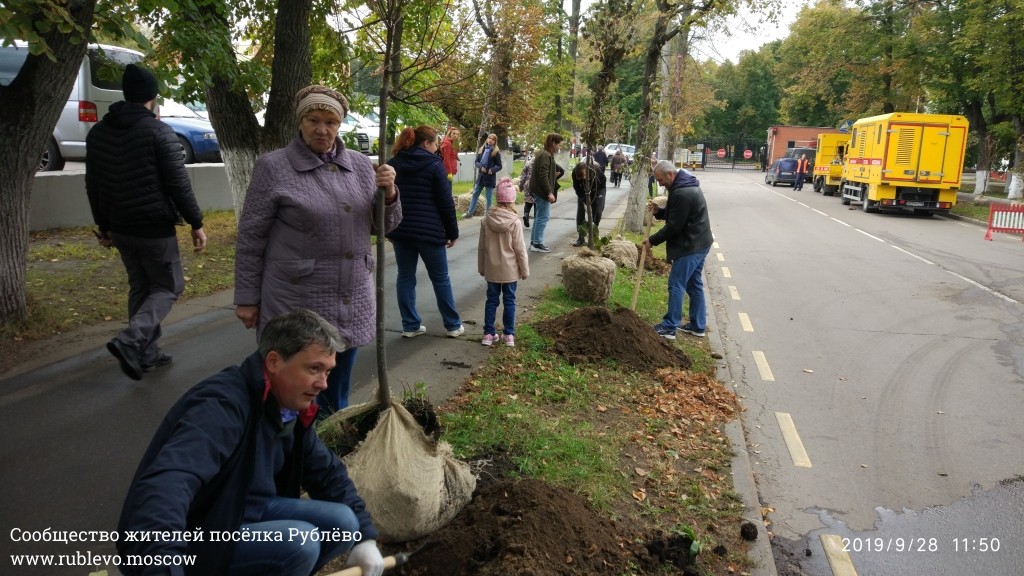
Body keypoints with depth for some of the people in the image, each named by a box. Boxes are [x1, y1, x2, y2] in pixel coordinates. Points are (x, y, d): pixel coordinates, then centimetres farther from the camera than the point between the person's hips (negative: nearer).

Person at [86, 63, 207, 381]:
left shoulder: (98, 132, 8)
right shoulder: (158, 131, -13)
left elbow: (93, 186, 13)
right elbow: (178, 184, -15)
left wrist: (104, 226, 22)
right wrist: (196, 223, -7)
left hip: (120, 227, 6)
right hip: (155, 227, -6)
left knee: (140, 287, 17)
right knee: (169, 287, 6)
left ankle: (147, 352, 20)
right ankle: (129, 341, -13)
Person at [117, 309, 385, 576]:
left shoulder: (289, 407, -1)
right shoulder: (222, 404, -29)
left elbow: (327, 471, 10)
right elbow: (165, 482, -46)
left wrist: (363, 537, 1)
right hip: (193, 538, -8)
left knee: (342, 523, -7)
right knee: (299, 543, -27)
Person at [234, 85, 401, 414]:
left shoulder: (360, 166, 6)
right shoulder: (273, 168, -6)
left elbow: (383, 227, 11)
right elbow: (250, 239, -4)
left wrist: (389, 194, -9)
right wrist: (247, 298, -3)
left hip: (351, 300, 5)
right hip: (296, 301, -4)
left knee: (338, 390, 18)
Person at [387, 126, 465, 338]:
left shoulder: (392, 164, 8)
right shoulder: (433, 165, -7)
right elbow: (445, 202, -8)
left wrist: (389, 228, 19)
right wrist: (452, 231, 0)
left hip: (400, 230, 4)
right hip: (429, 231, -4)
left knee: (405, 277, 11)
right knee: (440, 278, 7)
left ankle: (410, 326, 13)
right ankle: (453, 325, 15)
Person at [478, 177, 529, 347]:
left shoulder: (486, 220, -5)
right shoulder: (515, 222, -15)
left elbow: (481, 247, 2)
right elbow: (520, 249, -11)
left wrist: (481, 268, 14)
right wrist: (525, 270, 0)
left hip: (491, 269, 3)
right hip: (510, 270, -3)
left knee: (491, 300, 12)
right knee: (509, 301, 8)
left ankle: (488, 334, 16)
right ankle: (508, 335, 13)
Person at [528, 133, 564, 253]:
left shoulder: (544, 154, 15)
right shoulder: (545, 156, -16)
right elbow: (543, 176, -22)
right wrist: (549, 193, -23)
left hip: (538, 191, 11)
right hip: (542, 191, -11)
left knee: (539, 217, 16)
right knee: (543, 217, -5)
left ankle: (534, 242, 23)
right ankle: (537, 244, 0)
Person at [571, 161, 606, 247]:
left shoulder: (594, 172, -39)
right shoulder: (575, 172, -31)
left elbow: (594, 191, -30)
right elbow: (577, 188, -20)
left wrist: (589, 203, -29)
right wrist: (585, 202, -26)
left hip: (599, 187, -2)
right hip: (583, 189, 2)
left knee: (597, 211, -12)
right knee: (580, 211, -7)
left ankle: (593, 236, 0)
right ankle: (581, 237, -2)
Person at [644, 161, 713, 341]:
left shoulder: (682, 193, -24)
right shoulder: (686, 185, 11)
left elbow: (673, 226, -22)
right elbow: (674, 214, 19)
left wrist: (652, 240, -11)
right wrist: (658, 211, 1)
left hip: (690, 246, -11)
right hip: (699, 244, 11)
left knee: (676, 285, -4)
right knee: (694, 284, 15)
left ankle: (669, 327, 3)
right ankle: (698, 325, 23)